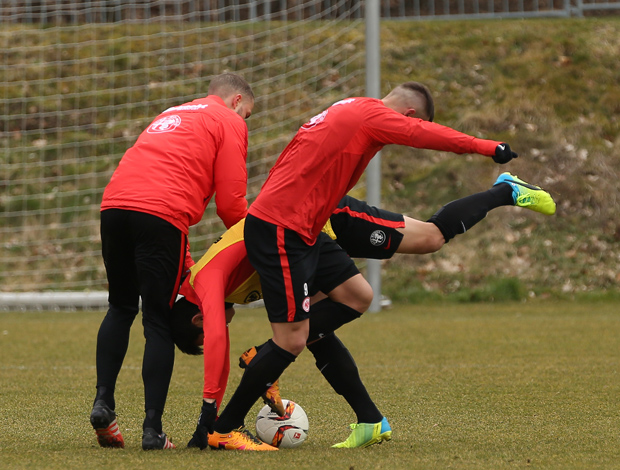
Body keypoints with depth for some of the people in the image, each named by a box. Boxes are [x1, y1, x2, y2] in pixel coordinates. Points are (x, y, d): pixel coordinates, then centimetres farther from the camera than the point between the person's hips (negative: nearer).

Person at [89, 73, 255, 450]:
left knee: (121, 308, 22)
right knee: (159, 323, 0)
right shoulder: (230, 124, 12)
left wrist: (187, 268, 28)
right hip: (161, 215, -6)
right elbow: (231, 203, 2)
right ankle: (153, 430, -3)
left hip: (114, 206, 6)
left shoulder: (172, 115, 34)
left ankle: (103, 401, 7)